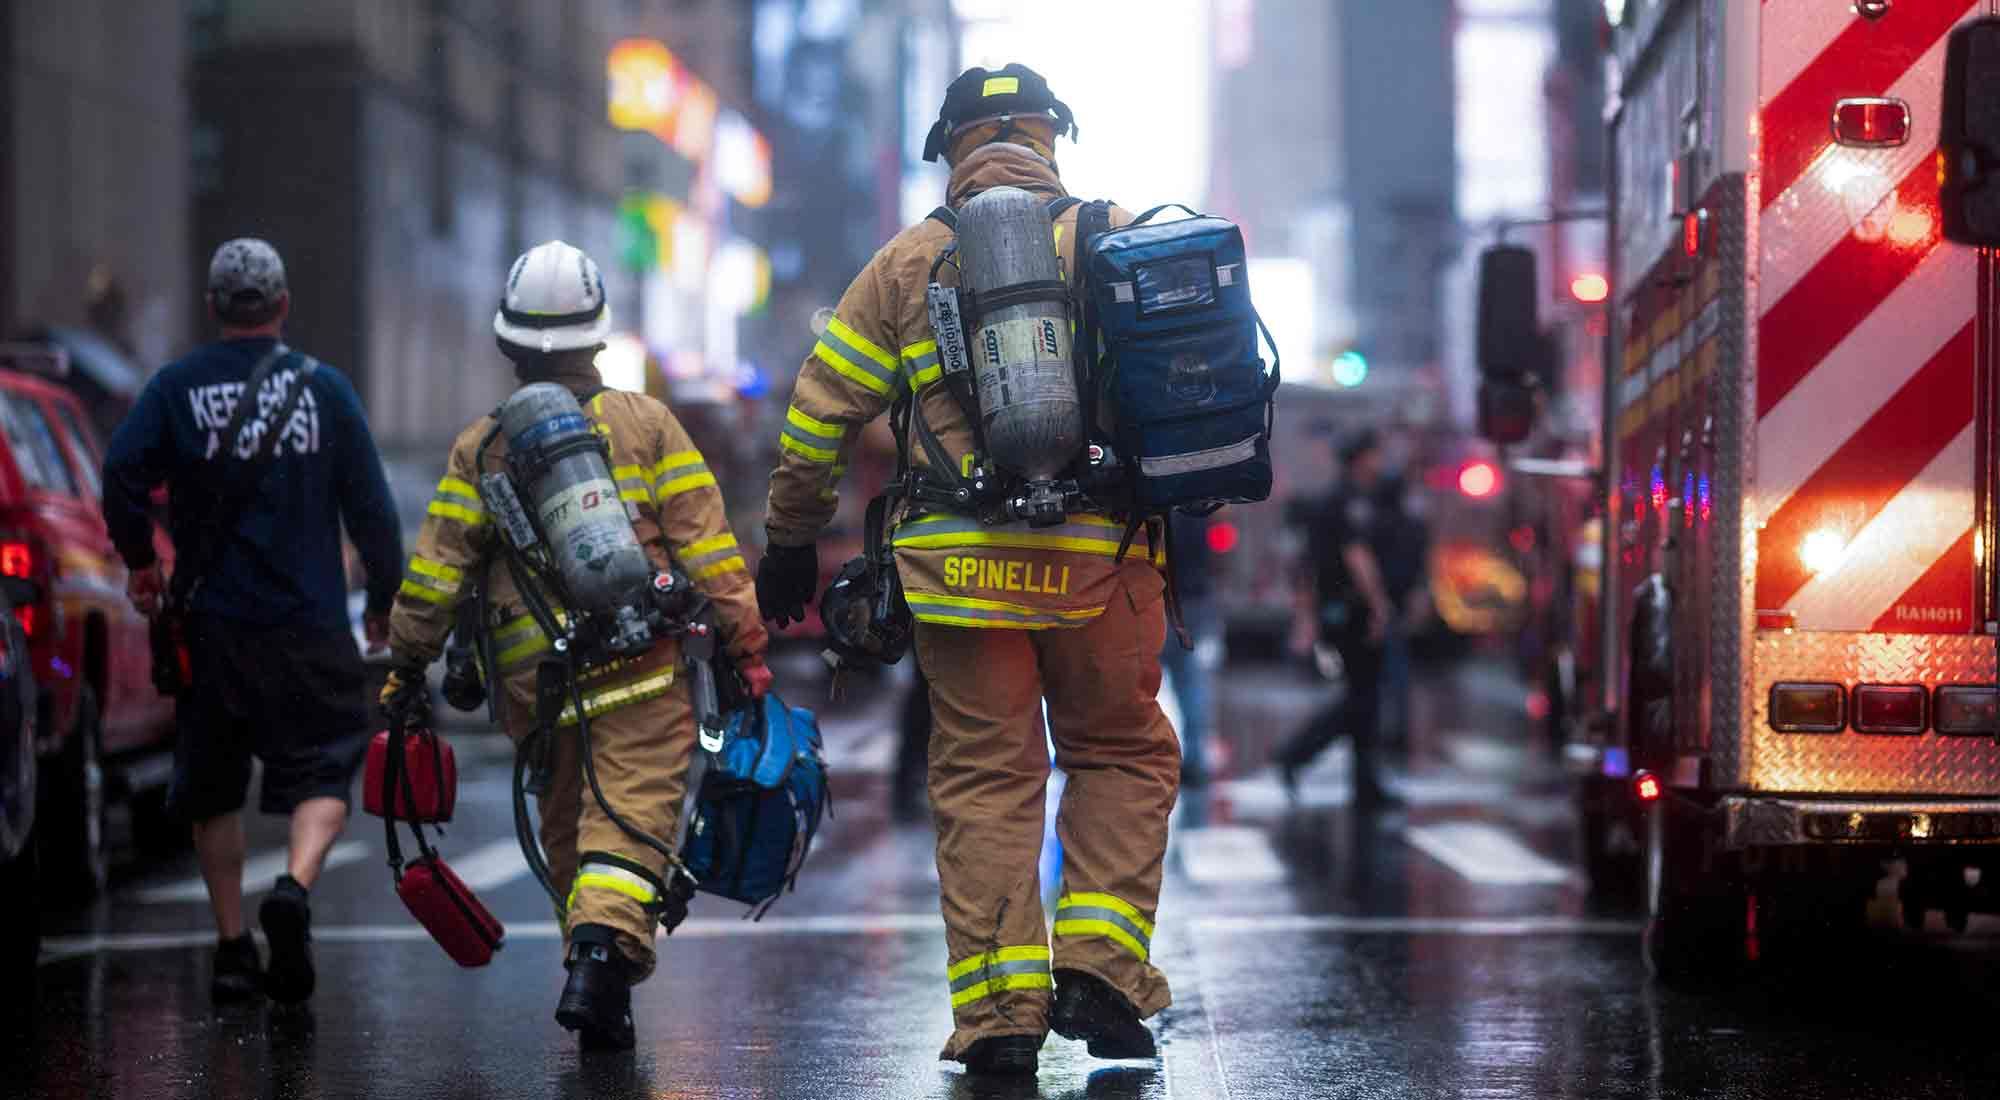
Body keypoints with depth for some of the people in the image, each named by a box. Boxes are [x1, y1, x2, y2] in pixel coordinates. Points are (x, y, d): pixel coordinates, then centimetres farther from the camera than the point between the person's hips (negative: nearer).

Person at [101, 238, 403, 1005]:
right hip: (309, 621, -1)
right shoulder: (322, 386, 2)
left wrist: (138, 559, 3)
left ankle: (233, 947, 12)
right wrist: (384, 599, 15)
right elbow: (371, 505, 2)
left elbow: (123, 469, -13)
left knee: (213, 786, 13)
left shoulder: (177, 387, 1)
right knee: (323, 768, 5)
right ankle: (296, 885, -23)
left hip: (210, 623, 1)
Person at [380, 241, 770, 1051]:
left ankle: (600, 1000, 16)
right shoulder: (647, 424, 3)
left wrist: (405, 667, 13)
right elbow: (707, 547, -1)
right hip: (641, 673, -2)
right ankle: (602, 956, -31)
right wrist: (747, 646, 3)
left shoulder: (481, 447, 6)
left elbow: (436, 571, 5)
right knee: (630, 821, -8)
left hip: (534, 680, 2)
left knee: (566, 833, 15)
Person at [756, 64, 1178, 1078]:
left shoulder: (906, 264, 8)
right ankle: (1100, 965, 2)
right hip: (1105, 562, 0)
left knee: (984, 778, 7)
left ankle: (998, 1010, 1)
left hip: (961, 566, 0)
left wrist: (791, 542, 19)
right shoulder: (1118, 238, 6)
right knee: (1123, 756, 16)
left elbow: (818, 416, 9)